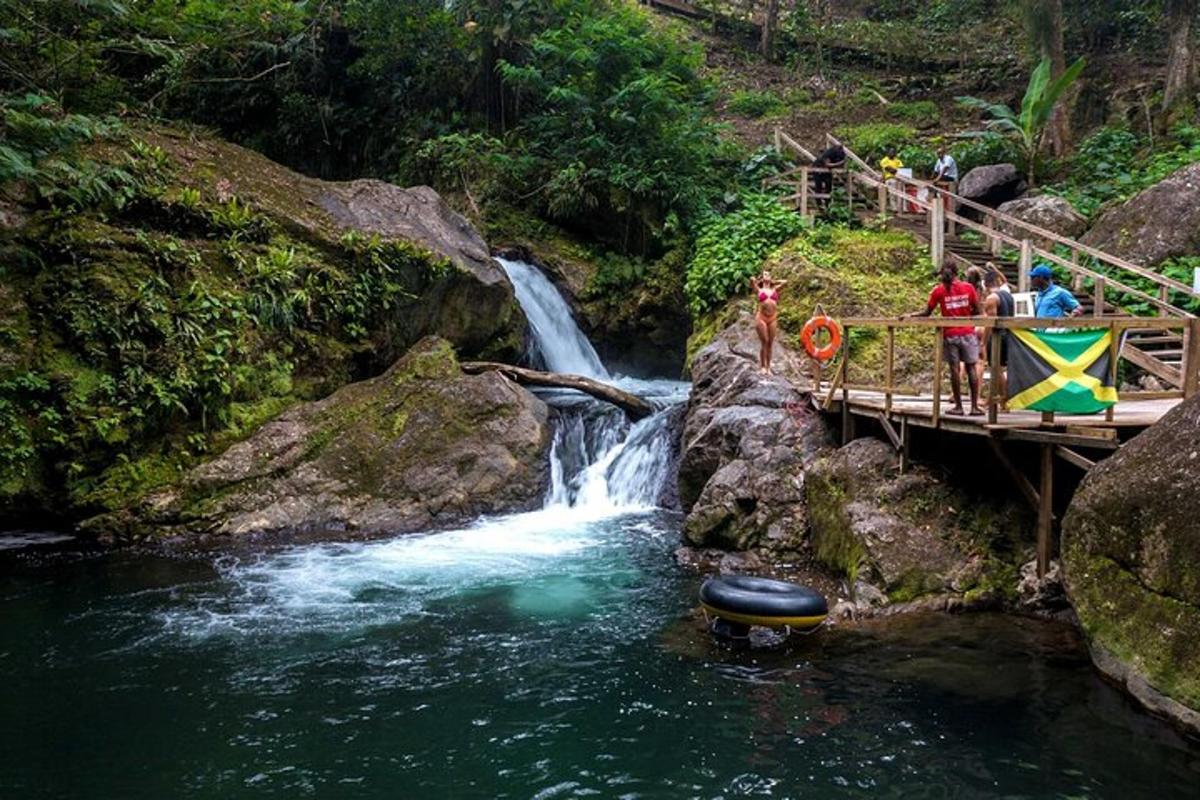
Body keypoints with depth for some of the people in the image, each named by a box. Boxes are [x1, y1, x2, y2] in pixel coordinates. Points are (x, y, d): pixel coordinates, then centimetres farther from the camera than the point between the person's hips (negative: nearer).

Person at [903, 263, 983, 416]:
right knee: (971, 368, 5)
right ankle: (975, 406, 3)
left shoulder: (938, 290, -1)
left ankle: (958, 407, 5)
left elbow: (927, 313, 0)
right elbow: (977, 311, 4)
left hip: (950, 334, -1)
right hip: (967, 333, 1)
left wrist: (910, 315, 10)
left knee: (954, 369, 2)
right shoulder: (968, 287, 3)